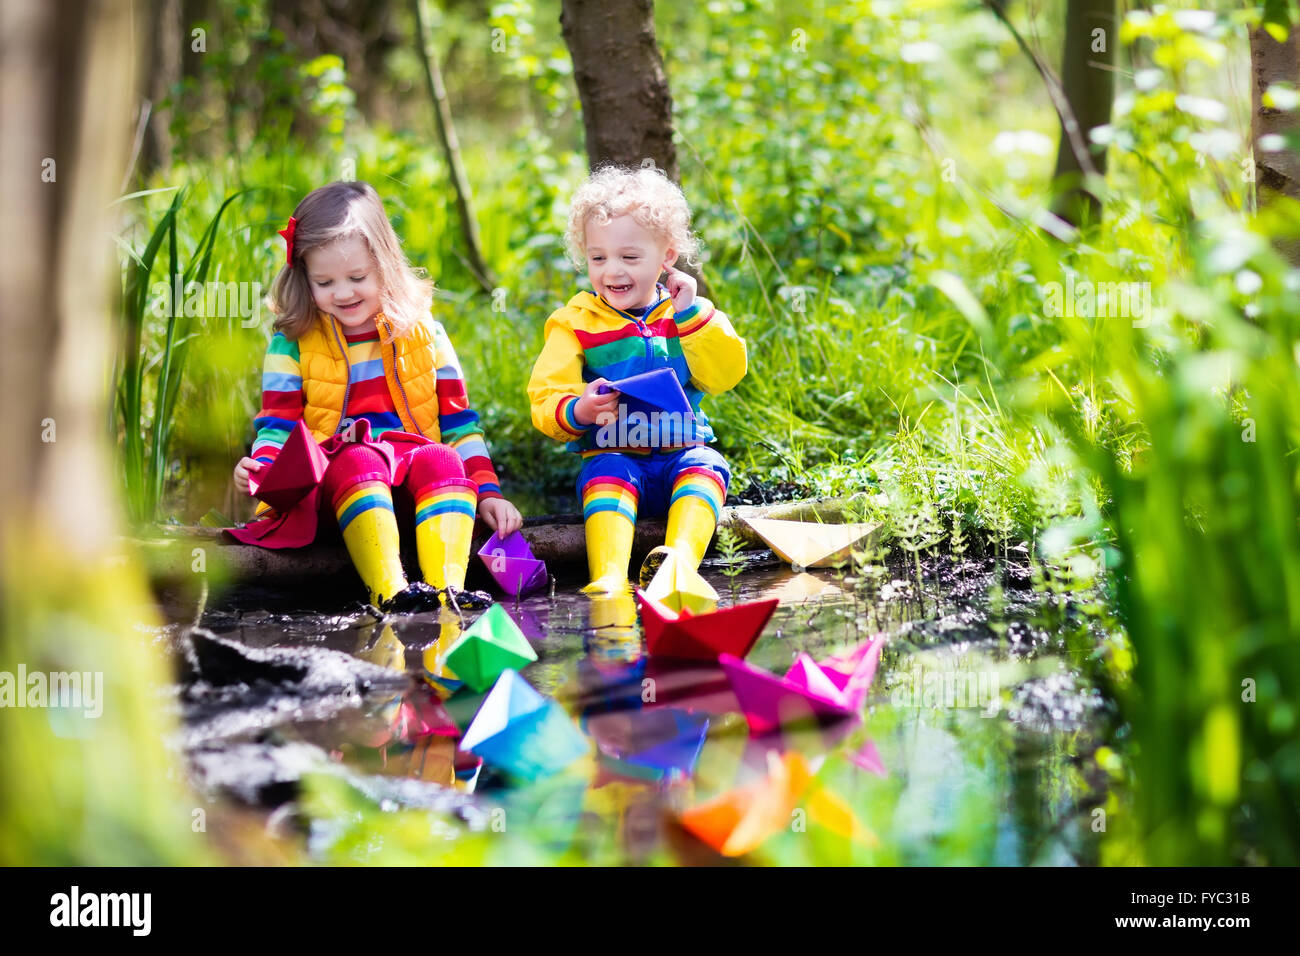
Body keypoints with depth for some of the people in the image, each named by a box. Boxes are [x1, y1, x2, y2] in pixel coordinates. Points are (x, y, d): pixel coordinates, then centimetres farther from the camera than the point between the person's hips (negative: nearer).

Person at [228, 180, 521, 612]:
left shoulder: (423, 333, 13)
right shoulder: (293, 343, 9)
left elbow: (459, 421, 14)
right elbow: (278, 426, 5)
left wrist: (487, 492, 3)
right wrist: (261, 466, -18)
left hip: (417, 482, 2)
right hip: (328, 487, -2)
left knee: (440, 459, -31)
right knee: (357, 461, -35)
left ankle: (449, 586, -48)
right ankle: (388, 588, -54)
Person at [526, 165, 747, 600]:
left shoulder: (691, 317, 12)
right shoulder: (575, 323, 5)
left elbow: (725, 375, -2)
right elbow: (545, 398, -4)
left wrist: (692, 315, -9)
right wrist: (578, 411, -28)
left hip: (682, 453, 2)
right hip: (613, 454, -2)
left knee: (705, 466, -29)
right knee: (606, 473, -33)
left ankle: (682, 556, -52)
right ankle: (608, 578, -52)